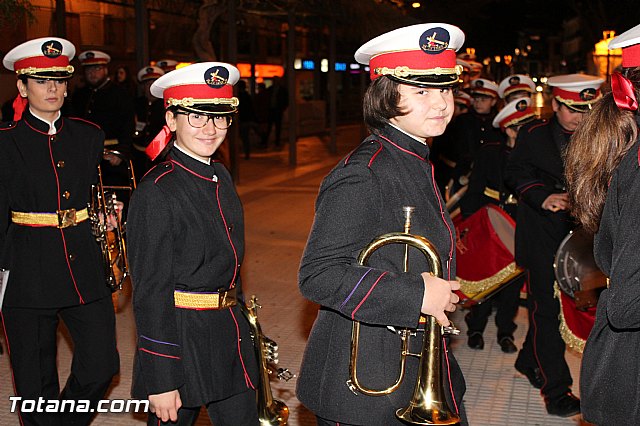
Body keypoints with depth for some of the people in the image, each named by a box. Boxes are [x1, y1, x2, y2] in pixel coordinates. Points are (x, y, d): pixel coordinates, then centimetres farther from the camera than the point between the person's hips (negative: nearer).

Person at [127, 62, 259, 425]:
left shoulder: (221, 177, 7)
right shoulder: (157, 192, -17)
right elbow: (151, 292, -18)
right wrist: (160, 381, -17)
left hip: (230, 334, 7)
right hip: (181, 338, -7)